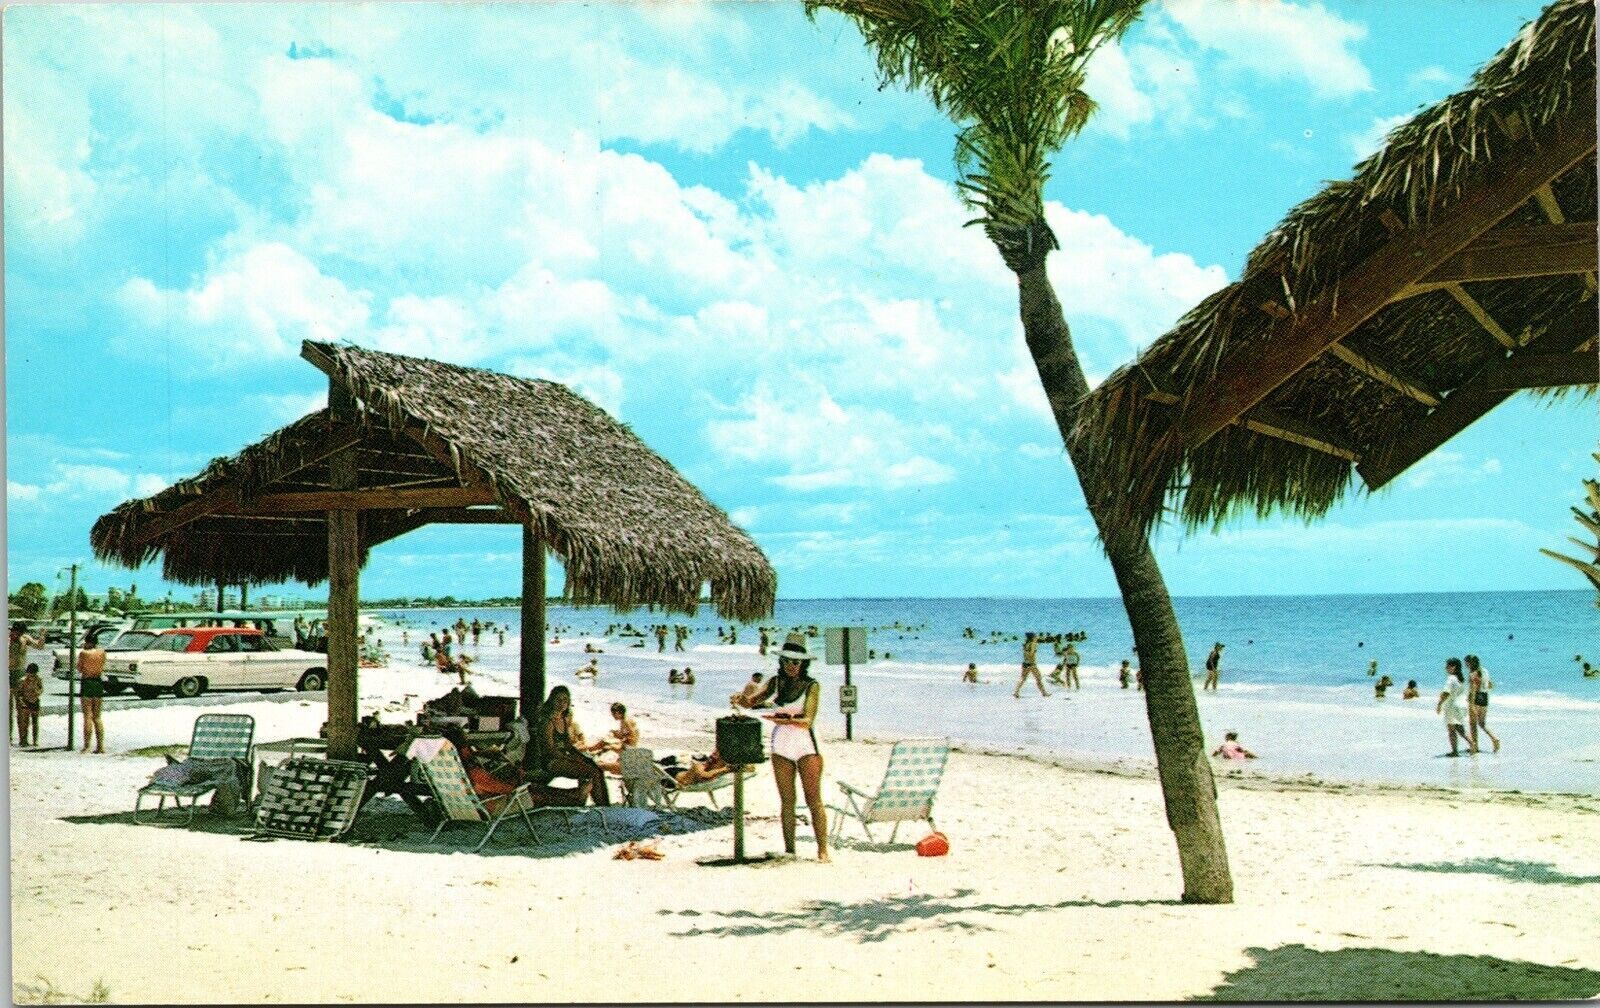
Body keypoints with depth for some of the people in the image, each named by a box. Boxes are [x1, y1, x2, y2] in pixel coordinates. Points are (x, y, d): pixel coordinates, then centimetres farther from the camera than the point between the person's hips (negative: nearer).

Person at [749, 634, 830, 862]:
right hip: (781, 747, 4)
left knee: (814, 800, -4)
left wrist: (786, 719, -32)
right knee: (787, 801, 8)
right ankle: (789, 850, 13)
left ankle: (822, 851, -1)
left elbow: (808, 720, -16)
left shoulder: (812, 686, -8)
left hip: (806, 746, -4)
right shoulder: (775, 682, 5)